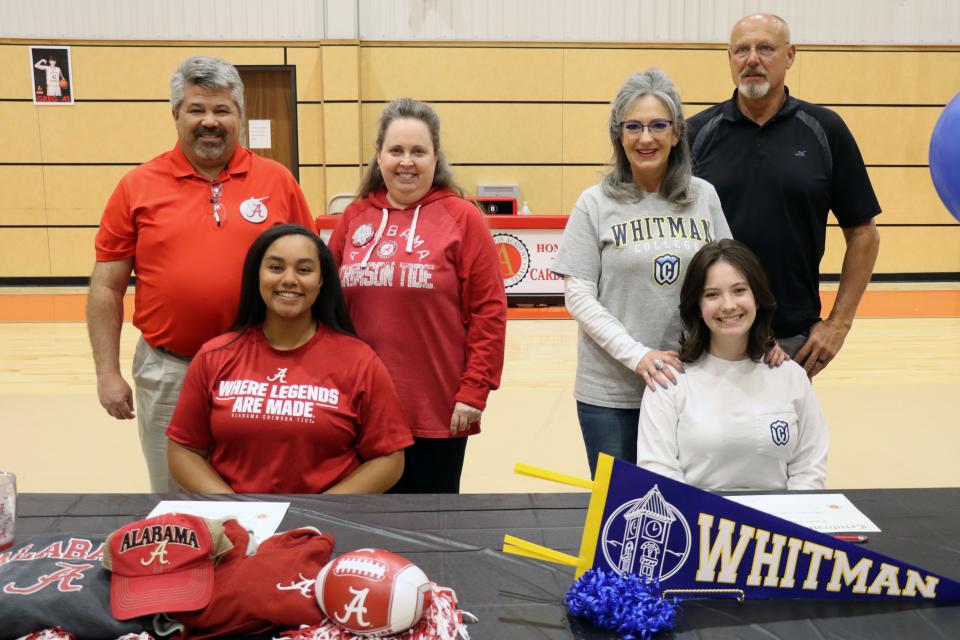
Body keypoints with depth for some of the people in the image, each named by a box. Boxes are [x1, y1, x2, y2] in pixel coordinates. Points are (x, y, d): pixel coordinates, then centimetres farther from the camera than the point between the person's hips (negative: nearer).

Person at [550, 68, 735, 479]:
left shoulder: (704, 197, 3)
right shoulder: (595, 203, -4)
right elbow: (578, 296, -7)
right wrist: (637, 355, -17)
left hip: (691, 384, 2)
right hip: (610, 391, -2)